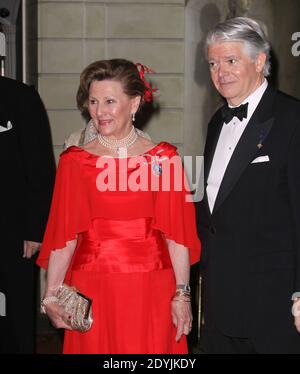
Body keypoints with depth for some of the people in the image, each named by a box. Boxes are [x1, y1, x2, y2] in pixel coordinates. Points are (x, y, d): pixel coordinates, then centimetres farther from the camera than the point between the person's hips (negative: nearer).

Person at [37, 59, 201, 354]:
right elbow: (64, 235, 1)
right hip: (91, 293, 1)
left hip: (150, 292, 0)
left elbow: (176, 233, -2)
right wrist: (51, 296, -6)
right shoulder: (74, 161, 3)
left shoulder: (164, 158, 1)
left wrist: (182, 295, -8)